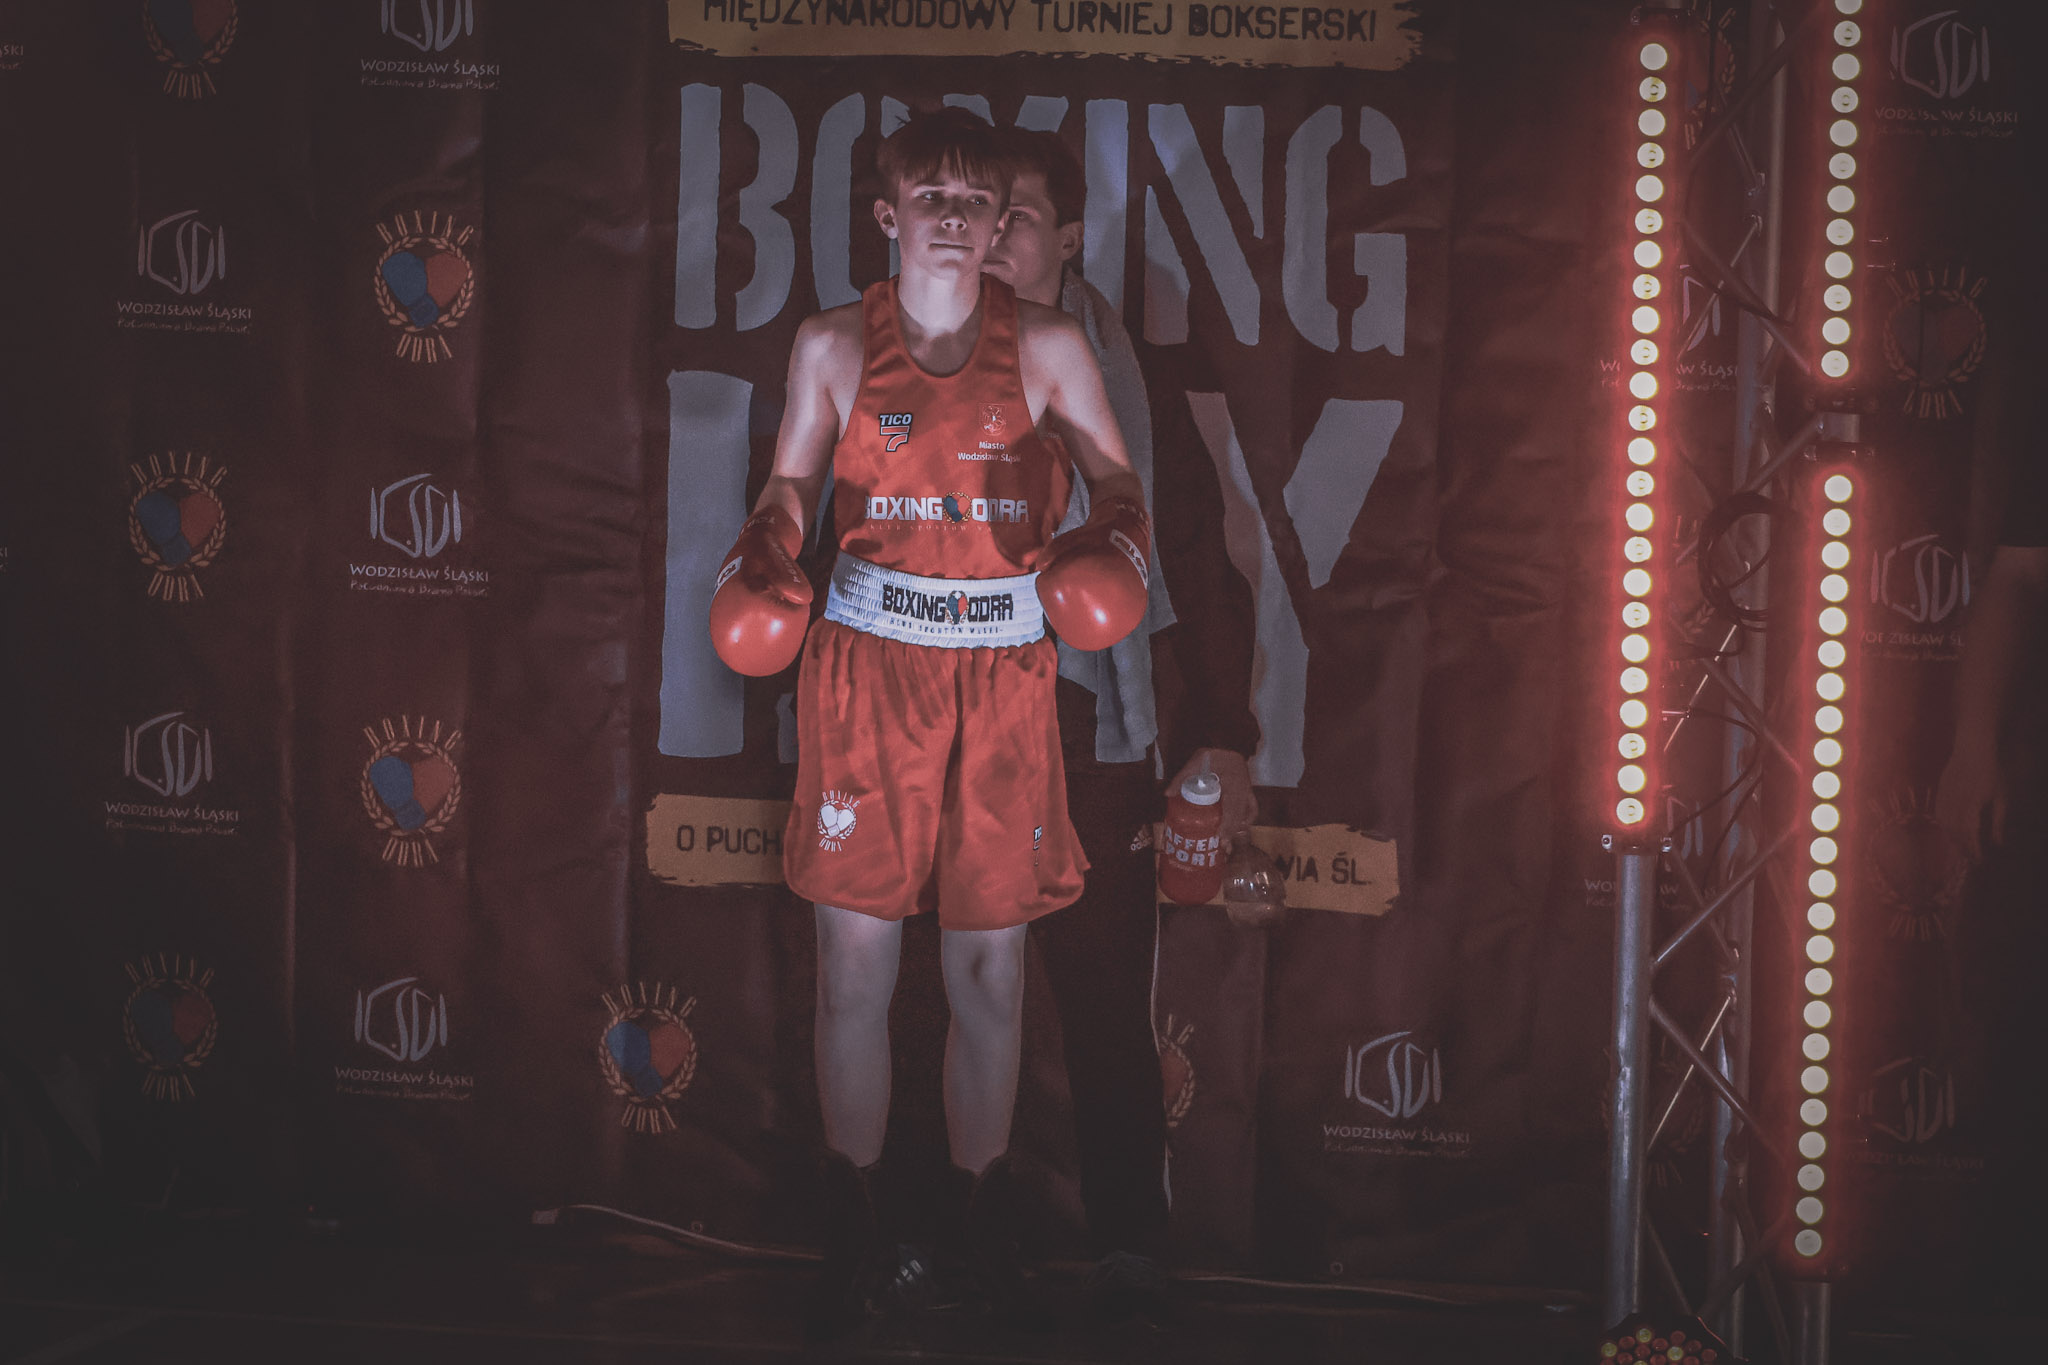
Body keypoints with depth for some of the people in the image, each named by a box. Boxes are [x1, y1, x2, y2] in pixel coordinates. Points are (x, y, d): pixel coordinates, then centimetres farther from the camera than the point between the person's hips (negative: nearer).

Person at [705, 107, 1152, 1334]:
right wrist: (761, 565, -9)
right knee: (856, 968, 4)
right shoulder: (834, 347, 3)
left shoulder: (1049, 348, 2)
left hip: (1002, 680, 0)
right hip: (866, 670, 0)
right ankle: (855, 1228, 20)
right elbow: (792, 488, 11)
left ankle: (981, 1223, 23)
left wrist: (1116, 543, -15)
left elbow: (1119, 483, 6)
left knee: (990, 970, 5)